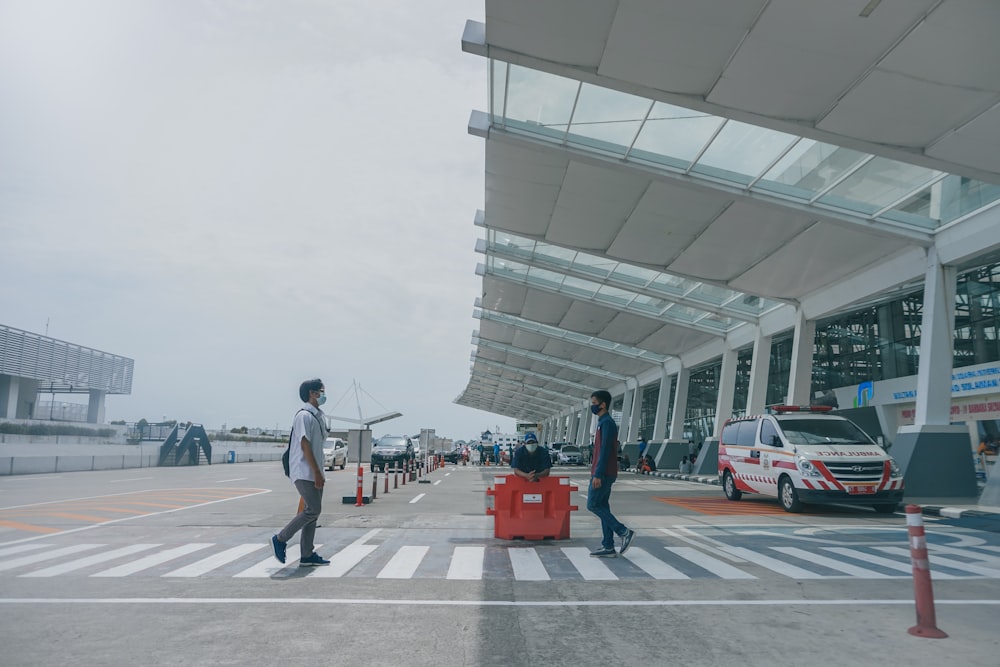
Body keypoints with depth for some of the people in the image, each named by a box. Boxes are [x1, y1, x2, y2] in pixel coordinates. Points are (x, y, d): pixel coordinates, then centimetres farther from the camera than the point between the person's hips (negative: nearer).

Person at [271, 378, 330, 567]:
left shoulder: (317, 416, 16)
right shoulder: (304, 416, -13)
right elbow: (305, 446, -19)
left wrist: (319, 473, 17)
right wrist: (317, 473, -20)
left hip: (313, 473, 9)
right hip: (304, 472, -9)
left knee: (313, 511, 8)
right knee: (313, 510, -12)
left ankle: (306, 555, 12)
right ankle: (280, 539, 2)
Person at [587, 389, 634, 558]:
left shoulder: (607, 423, -14)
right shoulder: (603, 423, 17)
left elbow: (605, 450, -20)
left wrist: (598, 475, -23)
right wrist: (597, 473, 22)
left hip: (603, 474, -10)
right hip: (604, 474, 10)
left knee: (592, 505, -7)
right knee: (602, 506, 8)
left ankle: (624, 532, -6)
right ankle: (608, 547, 9)